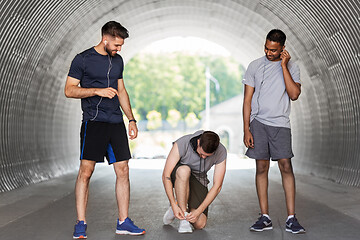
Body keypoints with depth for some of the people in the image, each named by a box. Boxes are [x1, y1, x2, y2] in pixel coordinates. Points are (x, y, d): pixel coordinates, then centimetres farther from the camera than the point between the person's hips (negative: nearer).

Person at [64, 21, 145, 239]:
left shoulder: (118, 60, 16)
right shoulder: (83, 59, -2)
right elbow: (69, 90, -5)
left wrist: (131, 119, 17)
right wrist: (98, 91, -15)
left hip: (116, 122, 6)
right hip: (93, 121, -6)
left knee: (123, 171, 3)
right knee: (86, 171, -8)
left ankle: (123, 222, 10)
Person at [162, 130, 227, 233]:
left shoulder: (221, 152, -24)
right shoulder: (182, 144, -30)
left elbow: (217, 186, -20)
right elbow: (166, 175, -26)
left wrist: (199, 211, -28)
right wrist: (173, 205, -33)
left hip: (198, 179, 1)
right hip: (178, 176, -1)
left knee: (199, 224, -18)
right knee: (184, 170, -41)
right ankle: (183, 217, -25)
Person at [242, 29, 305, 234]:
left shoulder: (292, 67, 5)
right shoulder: (255, 66, 7)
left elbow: (294, 95, -11)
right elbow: (247, 100, 6)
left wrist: (284, 66, -11)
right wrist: (246, 130, -2)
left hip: (280, 123, -1)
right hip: (258, 122, 1)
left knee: (286, 165, -8)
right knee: (262, 167, 0)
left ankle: (291, 218, -5)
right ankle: (265, 217, 5)